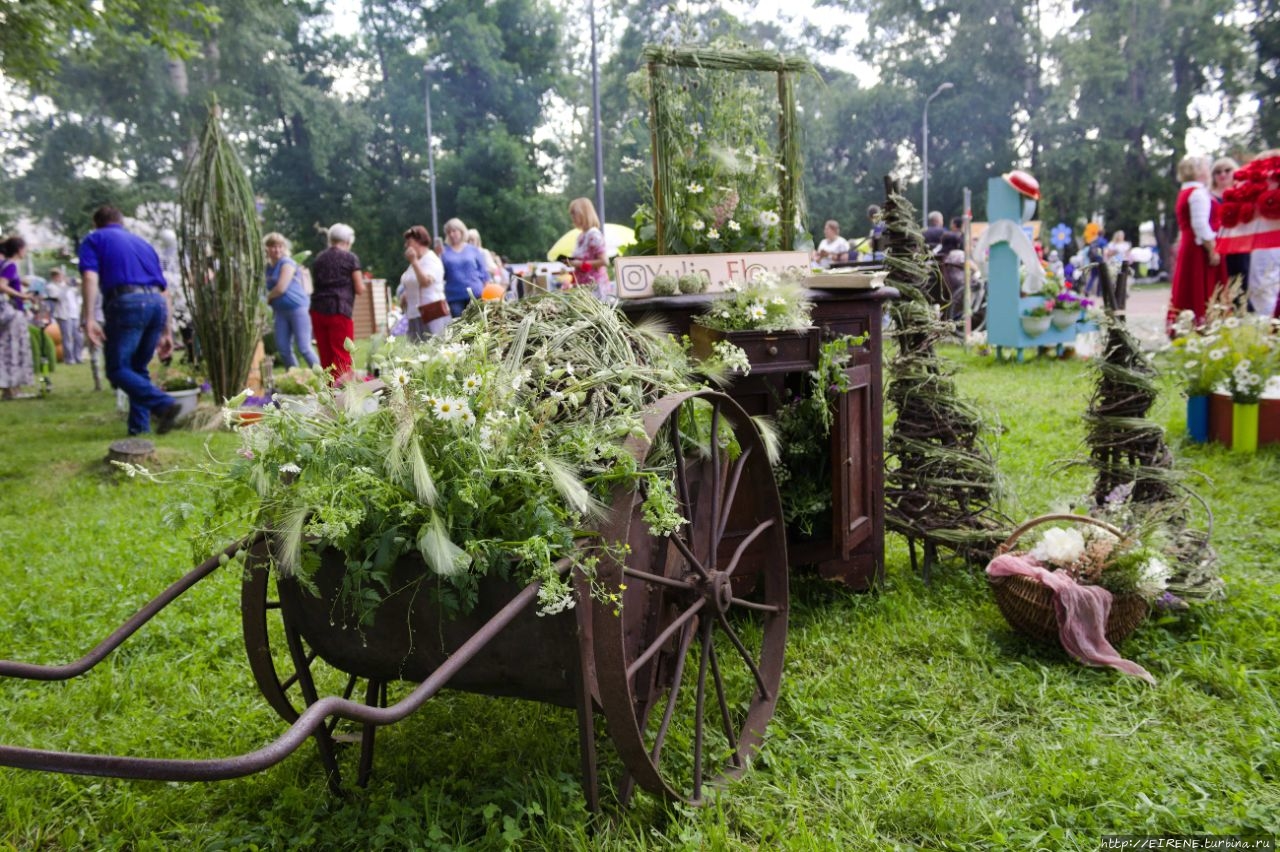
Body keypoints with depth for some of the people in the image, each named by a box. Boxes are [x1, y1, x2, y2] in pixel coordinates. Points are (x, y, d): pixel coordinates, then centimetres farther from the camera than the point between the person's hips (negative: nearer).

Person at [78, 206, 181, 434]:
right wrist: (166, 331, 28)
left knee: (117, 368, 2)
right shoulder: (142, 242, 30)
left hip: (126, 302, -5)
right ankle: (140, 428, 12)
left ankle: (163, 404, -19)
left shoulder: (93, 240, 16)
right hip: (157, 303, 5)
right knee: (138, 368, 17)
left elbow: (90, 277, -4)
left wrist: (89, 319, -10)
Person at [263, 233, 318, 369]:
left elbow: (281, 288, -16)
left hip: (298, 308, -7)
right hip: (281, 311, 7)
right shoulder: (268, 267, 13)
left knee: (304, 348, -11)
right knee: (283, 349, 3)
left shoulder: (287, 263, -8)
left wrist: (267, 299, -1)